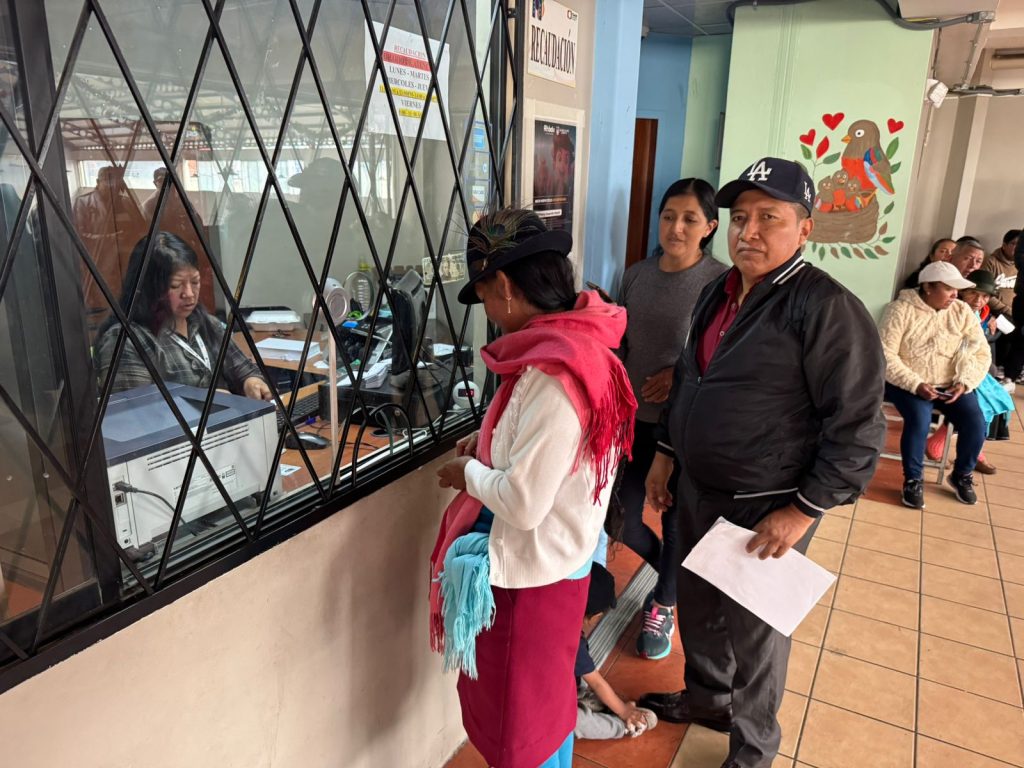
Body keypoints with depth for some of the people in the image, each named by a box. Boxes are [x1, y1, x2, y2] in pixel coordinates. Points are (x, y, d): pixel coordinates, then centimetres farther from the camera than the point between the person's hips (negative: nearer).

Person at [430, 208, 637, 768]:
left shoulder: (552, 373, -31)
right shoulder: (579, 344, -1)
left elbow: (523, 502, -28)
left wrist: (469, 473, -11)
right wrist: (493, 441, 6)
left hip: (531, 568, -9)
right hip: (552, 554, 9)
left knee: (519, 714, 15)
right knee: (543, 695, 29)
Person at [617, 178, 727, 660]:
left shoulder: (720, 282, -11)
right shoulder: (636, 275, 4)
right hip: (634, 417, 4)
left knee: (676, 519, 11)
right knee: (620, 511, 9)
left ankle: (663, 606, 35)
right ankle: (662, 569, 42)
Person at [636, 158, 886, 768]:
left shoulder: (827, 309, -19)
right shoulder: (718, 292, 6)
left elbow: (859, 430, -19)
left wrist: (801, 512, -19)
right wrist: (666, 453, 17)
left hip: (765, 510, -7)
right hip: (697, 489, 7)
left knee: (753, 631, 11)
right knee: (698, 608, 23)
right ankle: (707, 699, 49)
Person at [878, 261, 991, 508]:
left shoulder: (963, 312, 3)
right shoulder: (900, 309, -10)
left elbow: (981, 354, 2)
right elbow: (885, 354, -16)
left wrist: (964, 383, -16)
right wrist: (916, 385, -24)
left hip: (951, 384, 4)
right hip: (908, 383, -4)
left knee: (975, 423, -17)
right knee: (919, 419, -31)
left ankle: (962, 475, 13)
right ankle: (913, 479, -7)